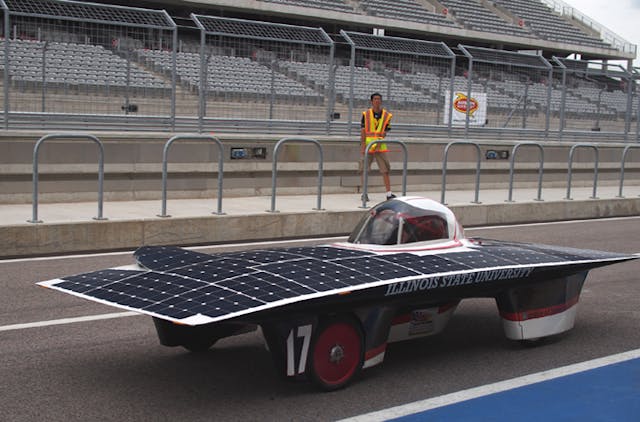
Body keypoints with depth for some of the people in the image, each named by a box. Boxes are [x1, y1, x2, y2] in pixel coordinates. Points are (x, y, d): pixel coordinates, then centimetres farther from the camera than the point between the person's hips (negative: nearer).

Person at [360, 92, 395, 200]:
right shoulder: (366, 114, 4)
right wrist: (363, 145, -11)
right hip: (367, 144, -1)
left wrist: (379, 143, -13)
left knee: (385, 169, -2)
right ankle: (364, 193, 6)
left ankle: (389, 193, 1)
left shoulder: (386, 115, 5)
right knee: (364, 169, 0)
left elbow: (384, 132, 0)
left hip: (380, 145, 1)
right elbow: (363, 130, -2)